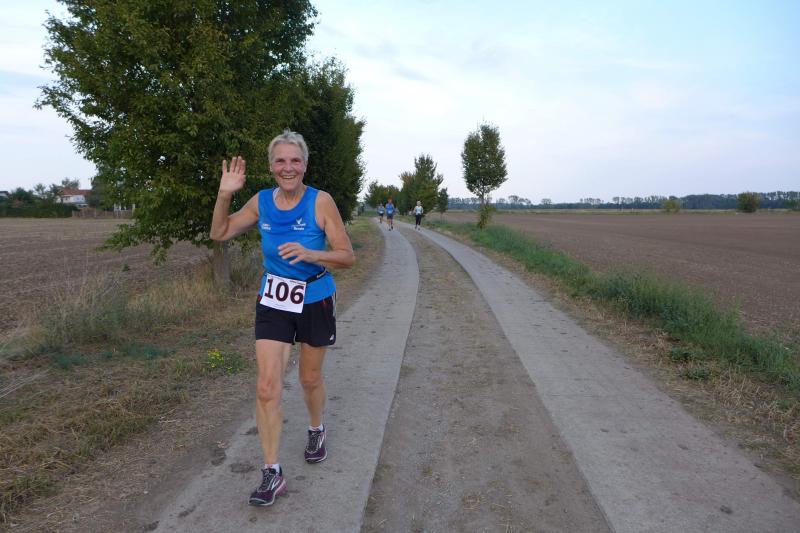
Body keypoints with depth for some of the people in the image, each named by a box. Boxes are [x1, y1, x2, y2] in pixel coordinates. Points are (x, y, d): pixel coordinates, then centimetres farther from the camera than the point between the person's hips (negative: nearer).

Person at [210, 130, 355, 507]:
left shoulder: (321, 202, -14)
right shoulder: (261, 201, -3)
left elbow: (347, 256, -14)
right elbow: (220, 233, 7)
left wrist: (310, 254, -31)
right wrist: (224, 194, -7)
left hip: (315, 301, -2)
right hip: (273, 302, 2)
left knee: (310, 378, 16)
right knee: (267, 386, -5)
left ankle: (316, 431, 47)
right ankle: (272, 474, 8)